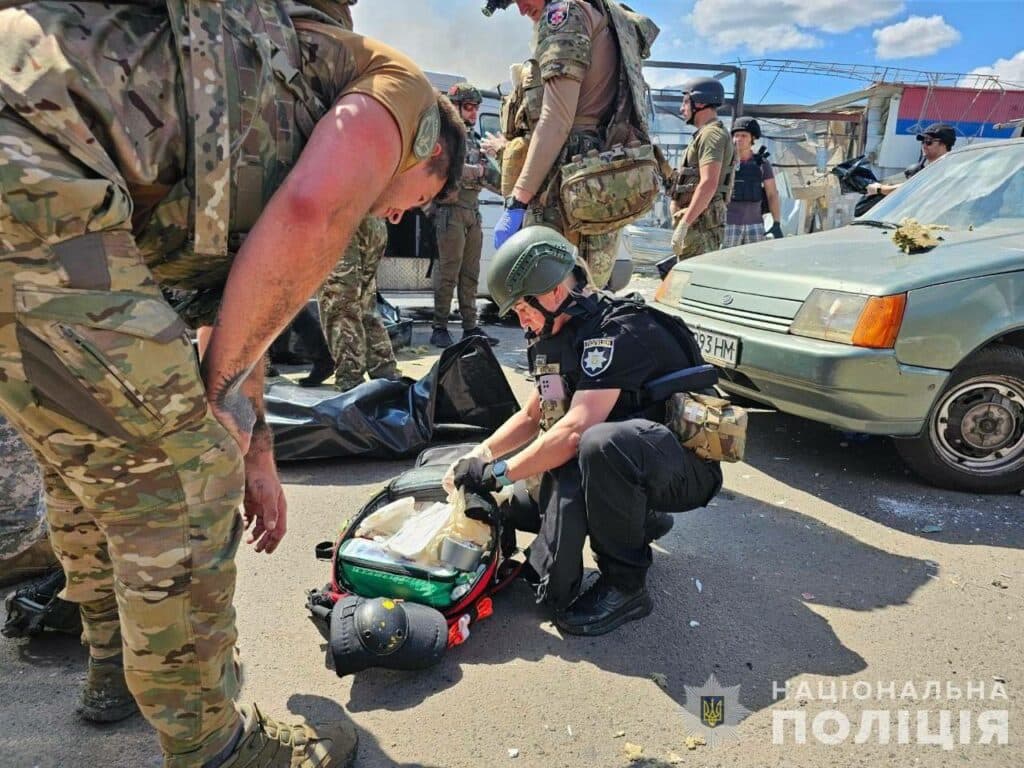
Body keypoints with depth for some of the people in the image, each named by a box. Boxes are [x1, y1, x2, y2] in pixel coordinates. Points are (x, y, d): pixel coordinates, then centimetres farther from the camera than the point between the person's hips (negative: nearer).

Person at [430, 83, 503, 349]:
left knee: (471, 274, 7)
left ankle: (470, 326, 12)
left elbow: (491, 174, 20)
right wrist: (478, 170, -8)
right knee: (448, 272, -7)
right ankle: (440, 328, -2)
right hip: (452, 211, -7)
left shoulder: (474, 138, 21)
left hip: (473, 212, 8)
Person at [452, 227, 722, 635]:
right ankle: (636, 524, 14)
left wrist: (497, 473, -23)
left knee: (600, 443, -40)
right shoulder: (561, 334, 5)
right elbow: (532, 417, 15)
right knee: (518, 505, 4)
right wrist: (478, 457, 2)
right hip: (619, 462, 9)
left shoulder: (618, 331, -24)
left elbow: (574, 431, -32)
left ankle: (625, 585, -18)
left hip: (685, 467, -9)